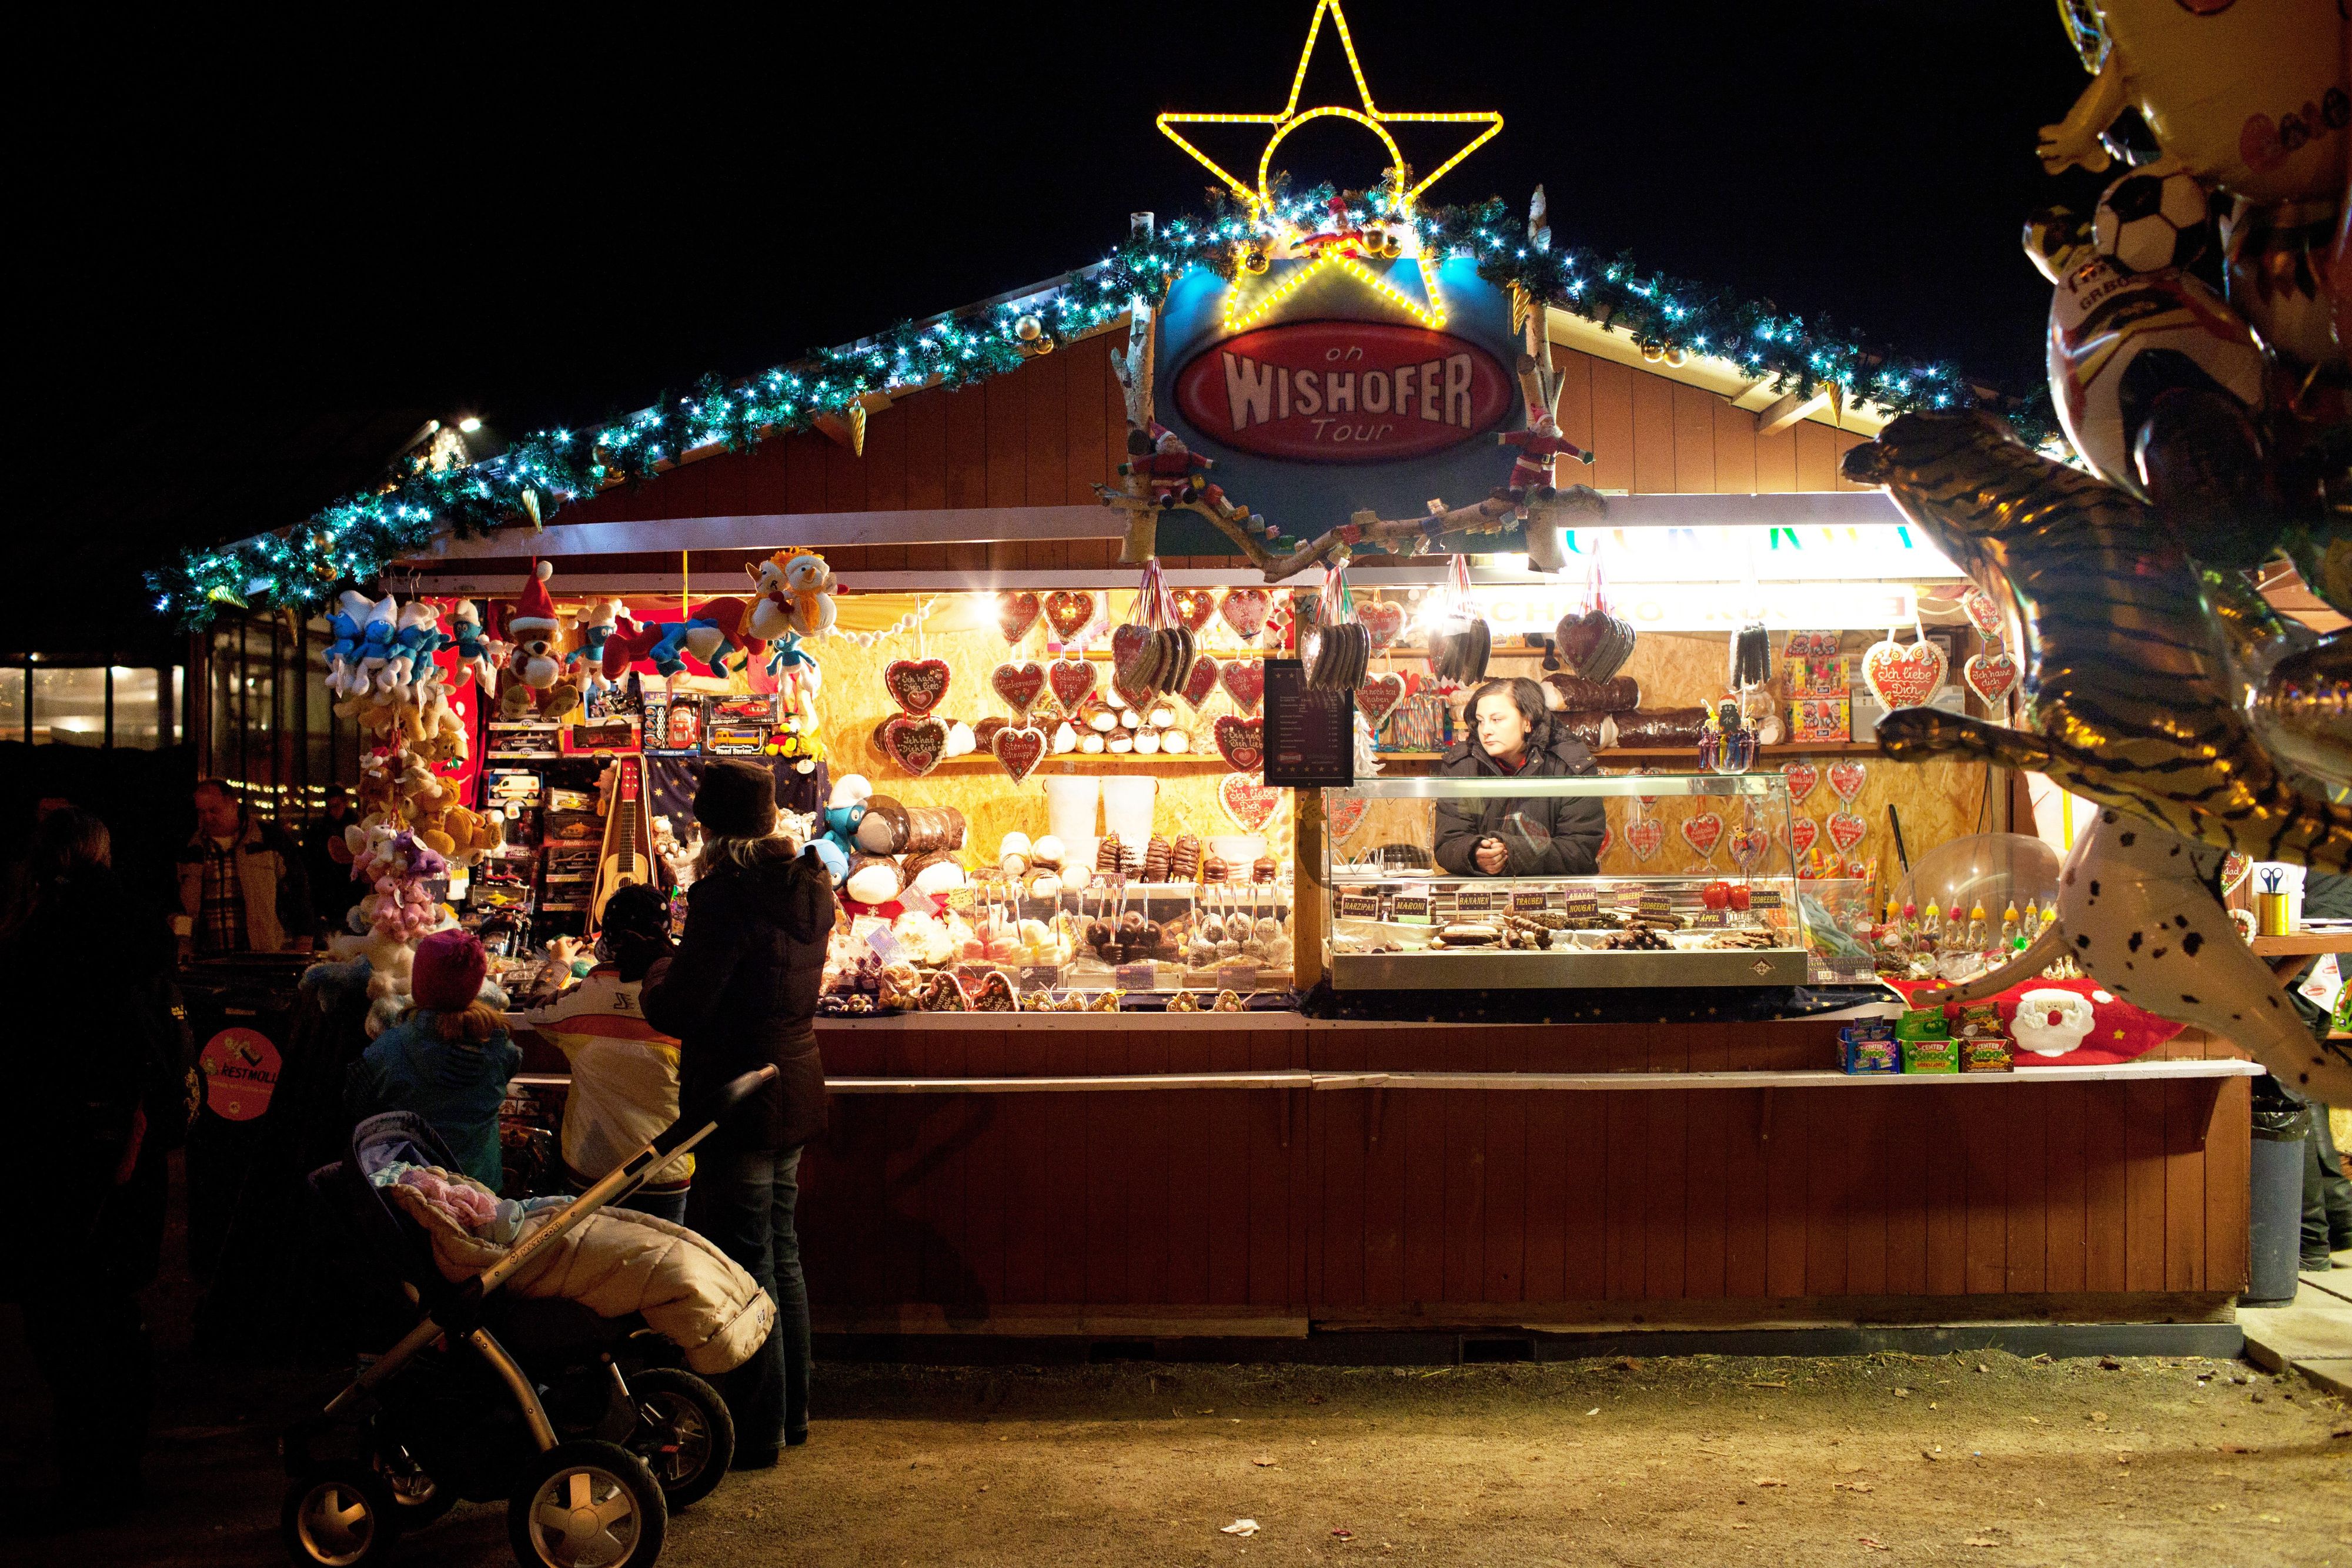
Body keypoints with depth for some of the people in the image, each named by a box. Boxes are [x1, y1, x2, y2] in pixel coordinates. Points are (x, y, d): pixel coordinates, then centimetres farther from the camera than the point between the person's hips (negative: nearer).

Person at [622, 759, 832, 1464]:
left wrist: (658, 974, 1)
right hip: (795, 1093, 8)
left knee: (743, 1265, 2)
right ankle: (791, 1411, 30)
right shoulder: (810, 885, 5)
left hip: (738, 1101, -8)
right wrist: (676, 959, 15)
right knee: (780, 1253, 19)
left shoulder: (726, 895, -19)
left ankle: (756, 1431, 11)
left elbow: (677, 1011, -19)